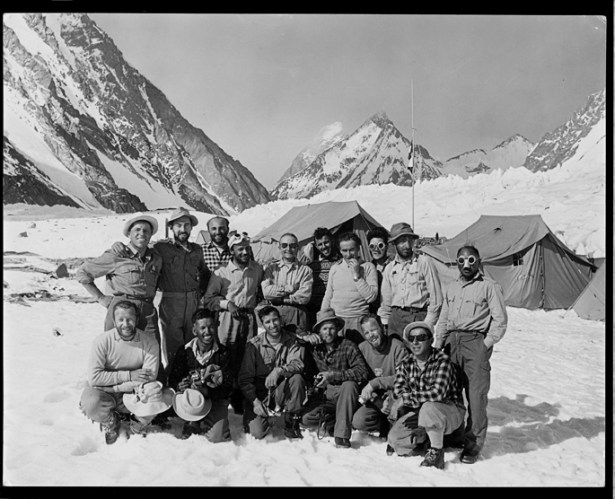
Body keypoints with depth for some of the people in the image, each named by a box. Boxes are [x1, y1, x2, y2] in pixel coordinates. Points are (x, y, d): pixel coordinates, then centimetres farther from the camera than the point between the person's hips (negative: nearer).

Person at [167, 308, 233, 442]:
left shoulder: (223, 353, -6)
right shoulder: (184, 351, -3)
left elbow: (228, 386, -11)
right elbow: (173, 380, -4)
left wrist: (208, 392, -29)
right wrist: (179, 386, -28)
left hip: (216, 399, -2)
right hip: (192, 397, 2)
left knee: (216, 438, -22)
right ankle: (194, 421, 2)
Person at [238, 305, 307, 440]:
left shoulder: (291, 340, -4)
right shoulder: (254, 345, -8)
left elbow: (298, 363, -19)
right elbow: (244, 378, -8)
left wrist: (279, 370, -38)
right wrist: (255, 401, -20)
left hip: (281, 392, 1)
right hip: (259, 394, -1)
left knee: (297, 378, -29)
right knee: (256, 432, -19)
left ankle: (292, 425, -11)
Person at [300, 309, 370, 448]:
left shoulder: (348, 346, -10)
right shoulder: (314, 347, -1)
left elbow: (363, 372, -21)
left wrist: (333, 375, -28)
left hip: (344, 394, -2)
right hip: (324, 394, 3)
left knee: (349, 385, -36)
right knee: (306, 419, -22)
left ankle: (341, 434, -31)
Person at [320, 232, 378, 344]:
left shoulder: (368, 267, 0)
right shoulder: (335, 268, 12)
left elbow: (371, 297, -8)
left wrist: (356, 275, -12)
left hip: (357, 321, -3)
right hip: (334, 320, 3)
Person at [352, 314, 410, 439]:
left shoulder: (397, 347, -13)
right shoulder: (362, 348, 1)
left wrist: (375, 383, -24)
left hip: (396, 395, -4)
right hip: (375, 398, 4)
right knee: (358, 422, -21)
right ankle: (388, 426, 8)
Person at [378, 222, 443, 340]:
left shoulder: (424, 262, 0)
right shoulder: (389, 268, 13)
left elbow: (436, 297, -2)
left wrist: (428, 323, -6)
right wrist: (384, 323, 12)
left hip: (420, 317, -3)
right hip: (396, 317, 3)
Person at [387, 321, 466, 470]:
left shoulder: (442, 360, -20)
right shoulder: (406, 365, -1)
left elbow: (438, 393, -32)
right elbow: (398, 391, -11)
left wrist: (409, 396, -24)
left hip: (451, 411, -5)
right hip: (420, 411, 6)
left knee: (429, 408, -38)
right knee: (395, 438, -12)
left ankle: (437, 452, -15)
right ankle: (423, 437, 19)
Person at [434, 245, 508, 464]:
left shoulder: (489, 286, 0)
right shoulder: (452, 287, 19)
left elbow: (500, 319, -3)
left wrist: (486, 344, -9)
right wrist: (439, 344, 13)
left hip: (475, 341, -5)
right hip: (452, 341, 6)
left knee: (476, 394, -6)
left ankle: (473, 444, 3)